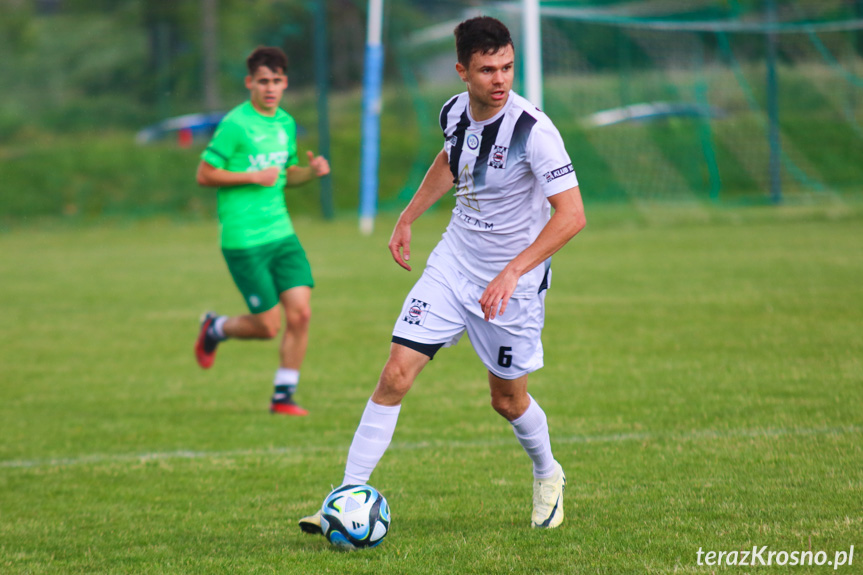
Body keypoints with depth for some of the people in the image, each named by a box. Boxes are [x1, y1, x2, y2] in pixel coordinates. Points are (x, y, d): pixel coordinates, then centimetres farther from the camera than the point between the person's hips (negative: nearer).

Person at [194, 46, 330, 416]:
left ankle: (283, 397, 6)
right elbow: (204, 175, -9)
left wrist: (310, 172, 3)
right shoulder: (235, 125, -11)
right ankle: (214, 329, 27)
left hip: (282, 234, 6)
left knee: (300, 313, -6)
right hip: (244, 241, -6)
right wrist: (254, 177, -16)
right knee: (268, 326, -4)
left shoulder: (286, 123, 11)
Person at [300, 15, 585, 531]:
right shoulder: (455, 112, -5)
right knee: (396, 373, -8)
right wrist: (408, 218, 19)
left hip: (514, 282, -4)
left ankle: (548, 475, 43)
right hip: (452, 265, 4)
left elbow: (572, 214, -29)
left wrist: (513, 272, -36)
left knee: (508, 399, 11)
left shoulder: (533, 130, -25)